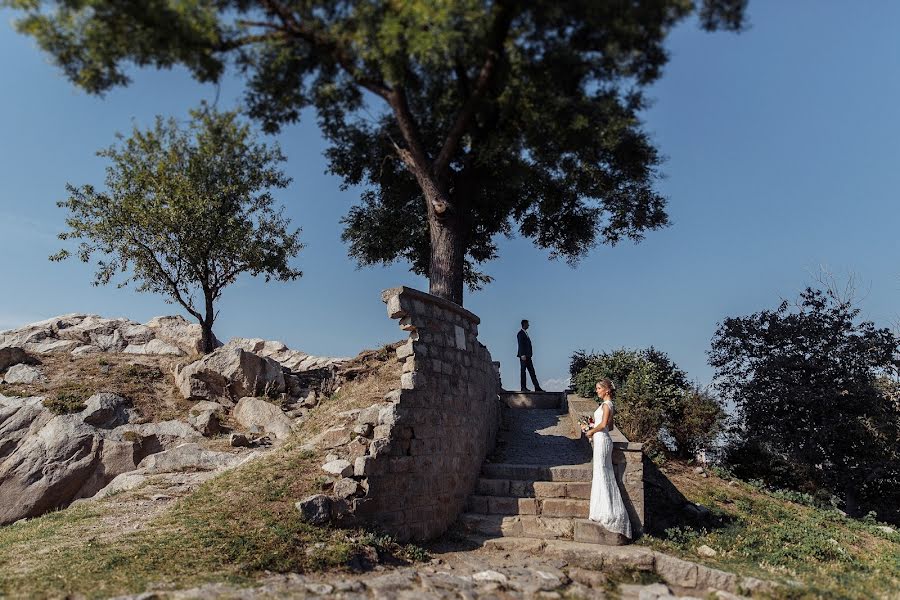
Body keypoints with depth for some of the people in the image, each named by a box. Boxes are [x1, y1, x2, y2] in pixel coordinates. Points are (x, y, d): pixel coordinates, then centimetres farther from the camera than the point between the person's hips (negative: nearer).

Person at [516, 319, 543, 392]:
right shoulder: (521, 333, -9)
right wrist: (522, 355, -22)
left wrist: (529, 355, 14)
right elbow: (520, 345, -16)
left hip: (528, 356, 9)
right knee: (523, 371, -3)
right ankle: (523, 387, 1)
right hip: (524, 356, -9)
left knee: (532, 372, 6)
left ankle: (537, 387, 6)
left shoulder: (525, 333, 19)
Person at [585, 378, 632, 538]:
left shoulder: (606, 404, -12)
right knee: (602, 475, 12)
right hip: (601, 440, 10)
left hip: (601, 440, -10)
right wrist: (594, 431, 14)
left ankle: (604, 512, -4)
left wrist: (591, 431, -9)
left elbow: (603, 424, -22)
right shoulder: (608, 405, 16)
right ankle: (602, 511, 17)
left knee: (601, 473, -7)